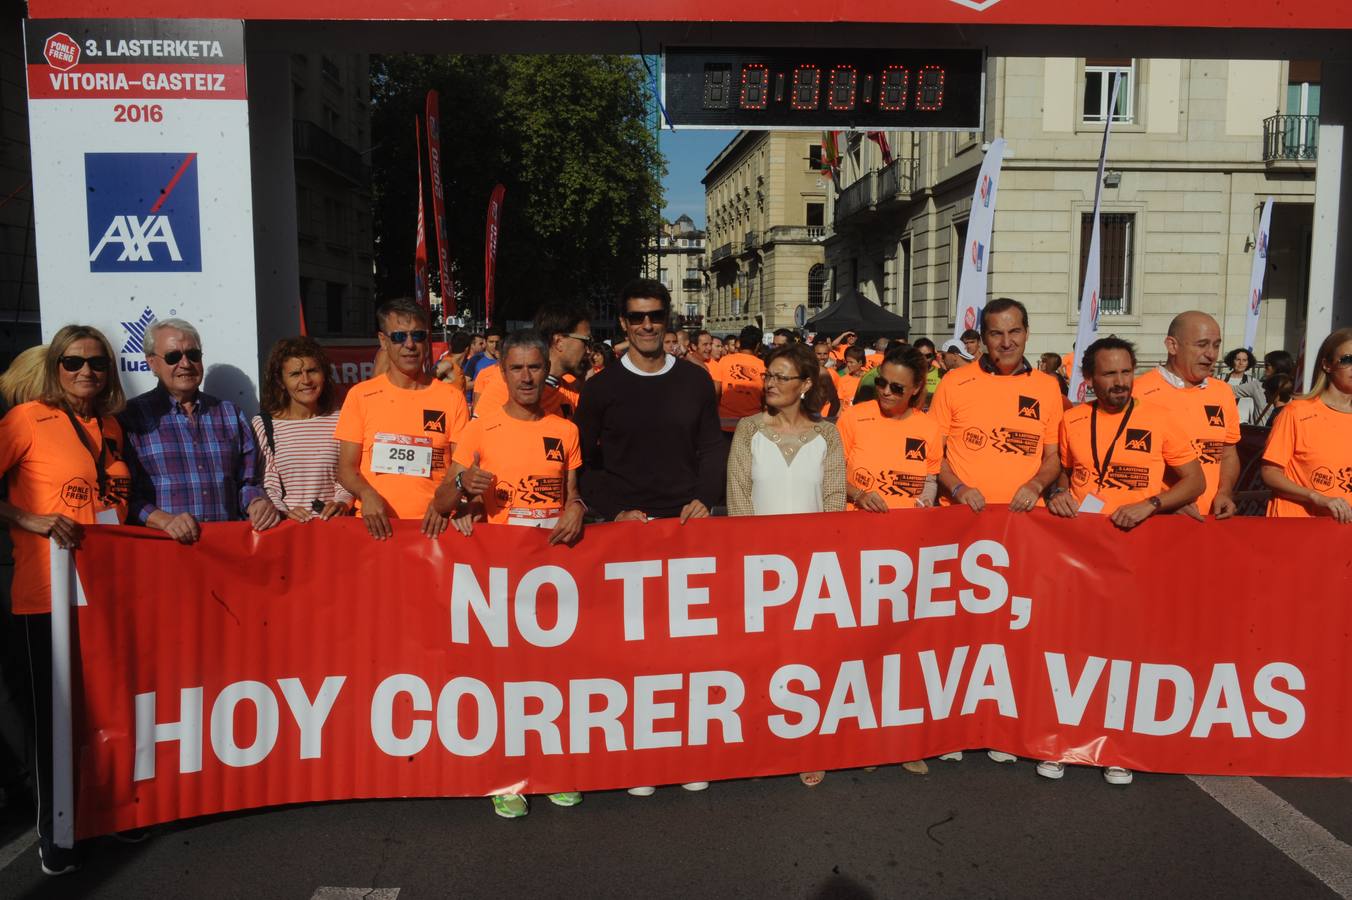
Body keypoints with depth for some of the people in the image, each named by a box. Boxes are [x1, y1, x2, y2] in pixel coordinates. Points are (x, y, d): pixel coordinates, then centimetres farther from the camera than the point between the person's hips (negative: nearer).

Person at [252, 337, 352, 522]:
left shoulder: (340, 421, 6)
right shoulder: (263, 425, 3)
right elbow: (267, 486, 1)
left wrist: (342, 503, -10)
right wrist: (283, 512, -14)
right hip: (285, 526, -1)